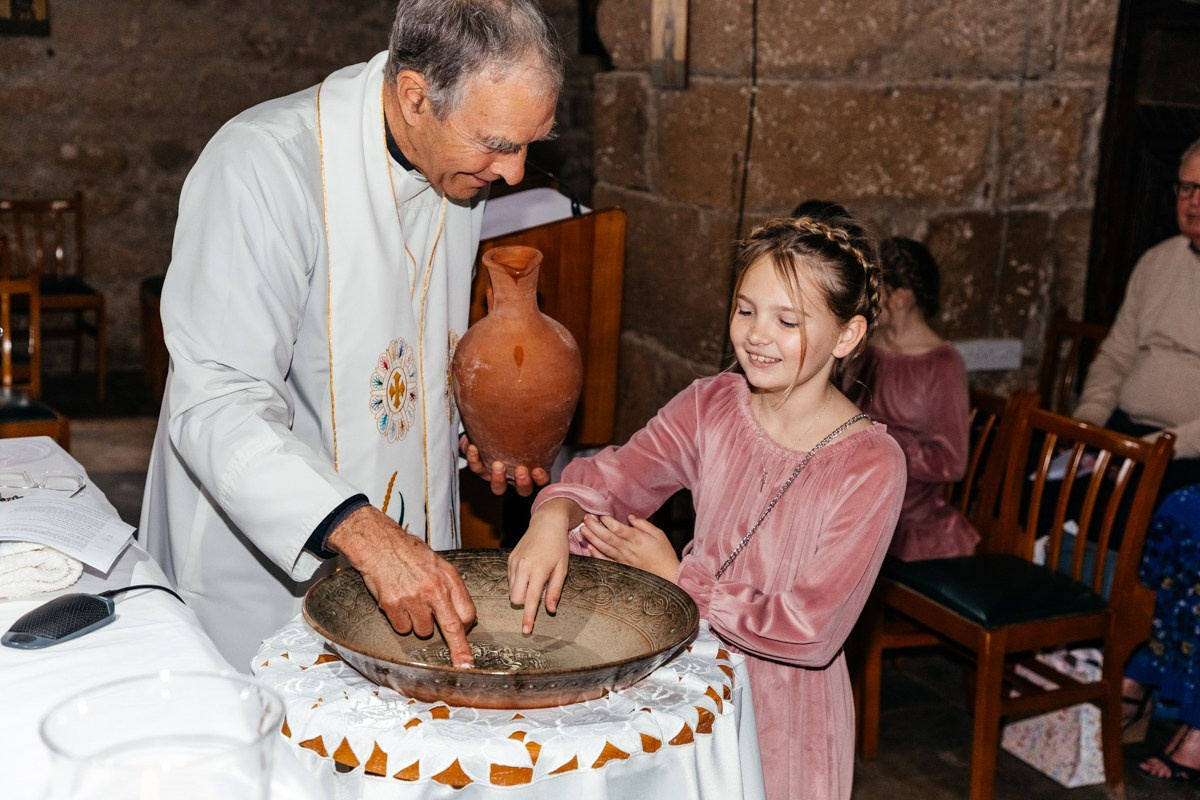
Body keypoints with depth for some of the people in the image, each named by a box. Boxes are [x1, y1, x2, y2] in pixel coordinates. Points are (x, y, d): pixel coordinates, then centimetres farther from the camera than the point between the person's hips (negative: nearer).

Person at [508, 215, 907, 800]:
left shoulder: (870, 465, -20)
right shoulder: (710, 405, -5)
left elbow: (810, 630, -22)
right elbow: (610, 478, -11)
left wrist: (675, 576, -18)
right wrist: (555, 518, -33)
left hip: (786, 712, -4)